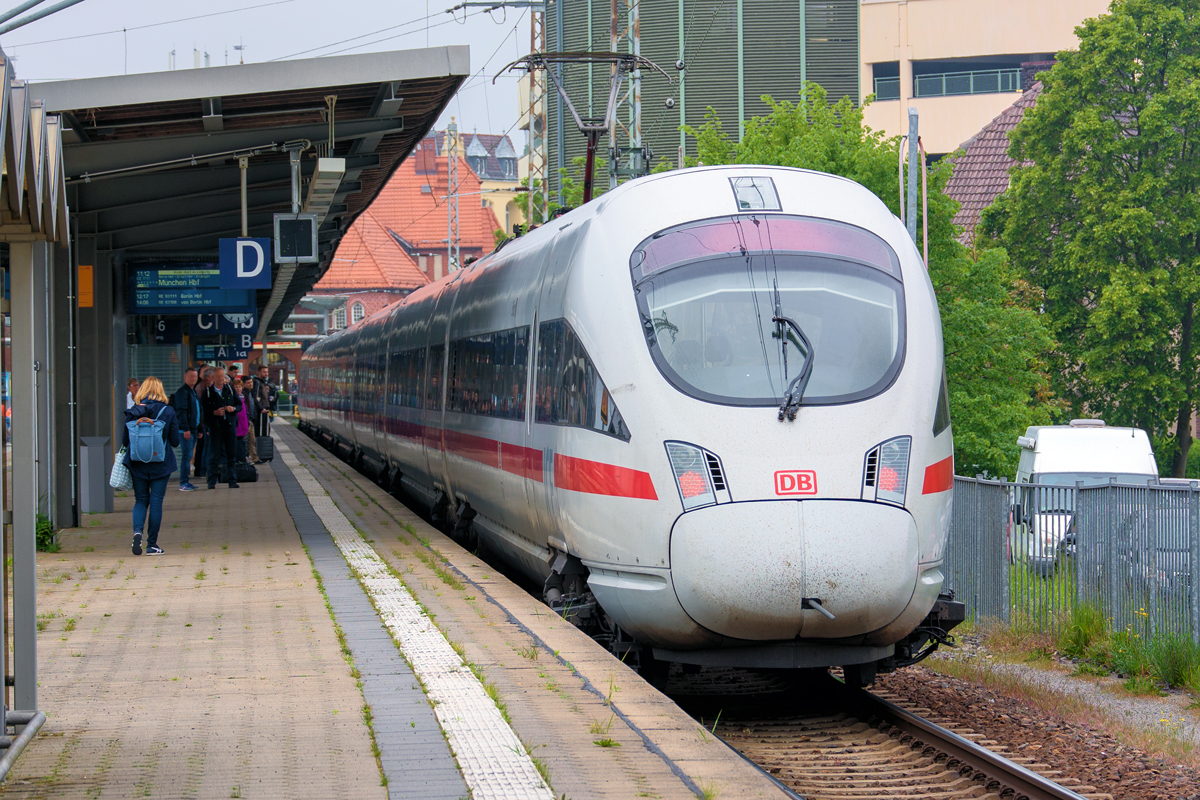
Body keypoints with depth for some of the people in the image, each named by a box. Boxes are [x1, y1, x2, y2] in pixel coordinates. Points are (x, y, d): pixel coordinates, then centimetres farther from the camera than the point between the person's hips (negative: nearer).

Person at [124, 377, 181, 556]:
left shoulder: (133, 412, -4)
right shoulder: (168, 412, -6)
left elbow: (126, 440, 0)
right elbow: (175, 441, -4)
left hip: (138, 465, 1)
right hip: (161, 464, -1)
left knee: (141, 500, 13)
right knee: (156, 502, 5)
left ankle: (137, 530, -14)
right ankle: (152, 544, 6)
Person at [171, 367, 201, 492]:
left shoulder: (194, 392, 19)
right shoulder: (182, 392, -10)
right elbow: (181, 411, -17)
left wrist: (199, 429, 22)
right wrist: (185, 429, -23)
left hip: (194, 429, 9)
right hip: (186, 430, -9)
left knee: (188, 456, 10)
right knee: (187, 456, -10)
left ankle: (185, 481, 14)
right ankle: (183, 483, -9)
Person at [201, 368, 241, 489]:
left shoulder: (230, 389, 10)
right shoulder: (207, 392, 1)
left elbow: (239, 404, 13)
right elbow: (203, 410, -2)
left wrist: (233, 408, -8)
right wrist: (215, 412, -17)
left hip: (229, 424, 2)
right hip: (215, 426, -2)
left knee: (231, 454, 4)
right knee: (214, 455, -1)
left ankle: (232, 480, 10)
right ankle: (212, 481, 6)